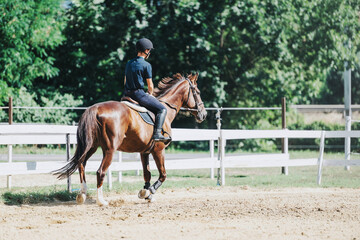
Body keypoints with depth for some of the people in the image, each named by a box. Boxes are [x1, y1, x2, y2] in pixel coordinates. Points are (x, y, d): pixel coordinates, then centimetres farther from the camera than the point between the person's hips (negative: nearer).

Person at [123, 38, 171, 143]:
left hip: (127, 94, 8)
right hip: (139, 94, -8)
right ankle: (157, 133, -18)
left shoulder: (129, 63, 14)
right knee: (162, 109, -4)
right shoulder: (146, 65, -9)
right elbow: (150, 85, -6)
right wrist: (150, 94, 13)